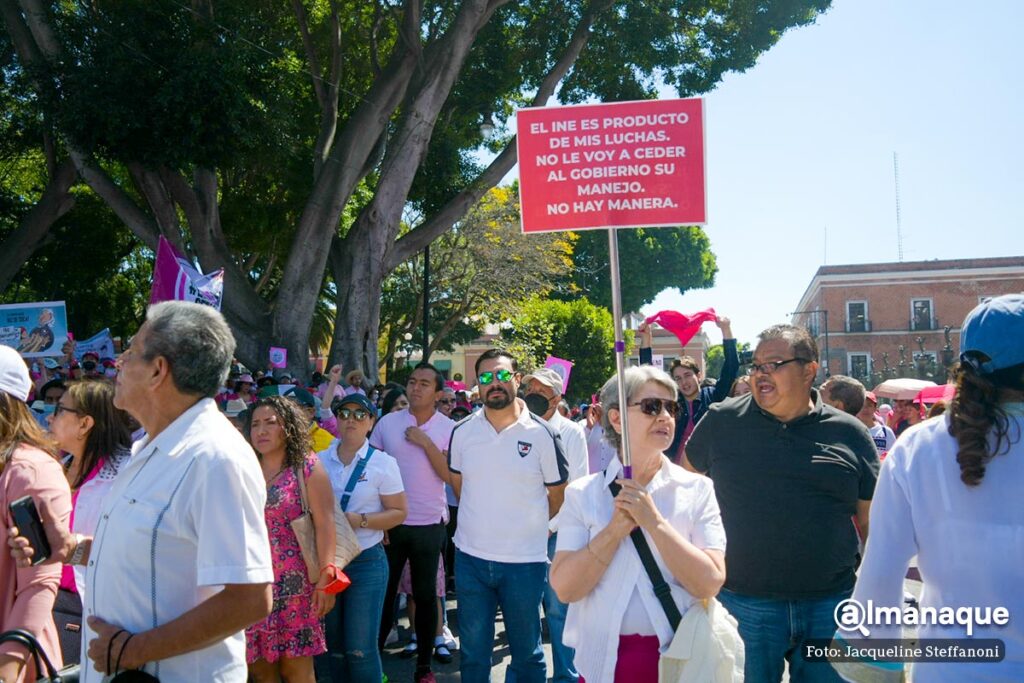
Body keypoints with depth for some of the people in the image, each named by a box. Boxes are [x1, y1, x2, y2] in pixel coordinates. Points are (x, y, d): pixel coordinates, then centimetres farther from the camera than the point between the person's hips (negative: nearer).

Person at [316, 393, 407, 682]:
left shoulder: (382, 463, -2)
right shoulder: (320, 460, 6)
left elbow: (398, 512, -4)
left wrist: (360, 520, -18)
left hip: (366, 562, -3)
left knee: (360, 649, -1)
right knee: (328, 646, 10)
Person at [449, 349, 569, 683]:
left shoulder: (542, 434, -9)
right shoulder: (462, 432, -1)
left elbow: (557, 495, 2)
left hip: (525, 562, -2)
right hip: (470, 557, 3)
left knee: (527, 652, 13)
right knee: (472, 652, 16)